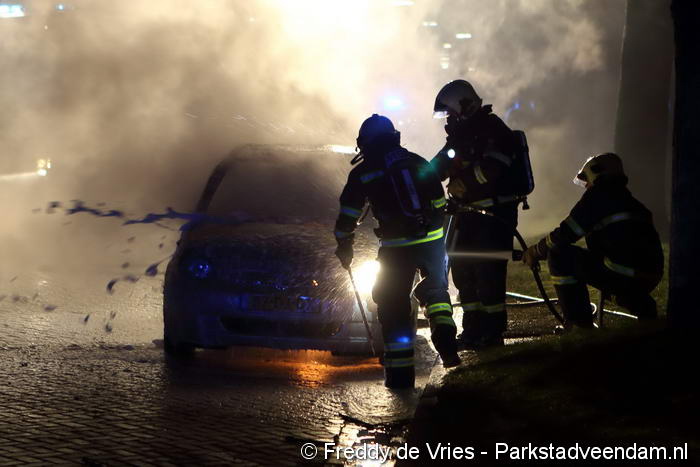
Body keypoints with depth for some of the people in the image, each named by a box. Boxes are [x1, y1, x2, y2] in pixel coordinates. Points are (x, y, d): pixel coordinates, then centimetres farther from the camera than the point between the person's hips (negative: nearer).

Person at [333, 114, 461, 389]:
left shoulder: (363, 173, 4)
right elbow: (439, 203, 18)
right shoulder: (418, 163, 14)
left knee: (393, 304, 8)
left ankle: (400, 369, 5)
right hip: (432, 241, 3)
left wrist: (344, 248, 19)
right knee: (435, 290, 26)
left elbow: (347, 216, 6)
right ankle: (445, 336, 3)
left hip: (396, 247, -3)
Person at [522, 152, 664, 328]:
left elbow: (566, 233, -4)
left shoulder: (598, 196, 0)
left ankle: (579, 324, -2)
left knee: (559, 254, 0)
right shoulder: (630, 201, 25)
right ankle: (646, 313, 22)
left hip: (621, 273, -9)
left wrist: (536, 251, 13)